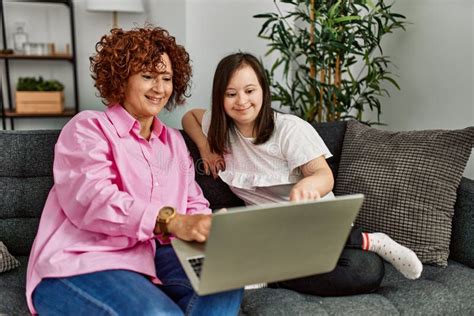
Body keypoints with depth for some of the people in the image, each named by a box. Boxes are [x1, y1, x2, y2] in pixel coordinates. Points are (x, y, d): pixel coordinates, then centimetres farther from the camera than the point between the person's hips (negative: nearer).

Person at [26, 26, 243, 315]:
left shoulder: (174, 140, 20)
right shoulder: (88, 127, 0)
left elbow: (194, 203, 14)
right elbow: (91, 198, -18)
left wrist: (211, 225, -11)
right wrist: (170, 221, -33)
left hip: (153, 256, 6)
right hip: (80, 265, -5)